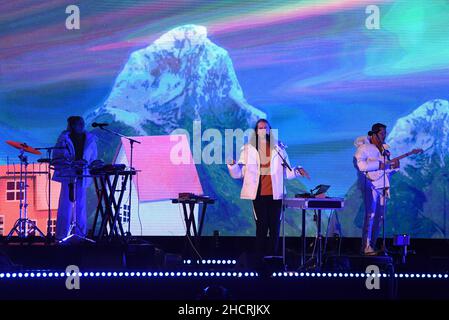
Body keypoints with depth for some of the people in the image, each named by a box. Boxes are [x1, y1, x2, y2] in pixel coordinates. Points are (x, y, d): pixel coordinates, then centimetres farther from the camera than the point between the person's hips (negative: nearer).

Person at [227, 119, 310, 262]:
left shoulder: (278, 148, 10)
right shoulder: (248, 149, 6)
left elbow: (286, 172, 12)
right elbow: (238, 173, 3)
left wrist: (297, 171, -5)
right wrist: (232, 165, -15)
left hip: (275, 194, 2)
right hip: (259, 194, -1)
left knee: (274, 226, 1)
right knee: (261, 226, -3)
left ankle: (273, 255, 8)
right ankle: (260, 257, 3)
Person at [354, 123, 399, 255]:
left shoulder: (384, 149, 18)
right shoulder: (364, 148, -4)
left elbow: (388, 169, 24)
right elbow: (359, 164, -19)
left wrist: (394, 166, 1)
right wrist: (378, 165, -19)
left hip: (382, 187, 7)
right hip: (370, 186, -7)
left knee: (380, 217, 6)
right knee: (370, 215, -12)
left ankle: (372, 245, 13)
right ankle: (366, 247, -12)